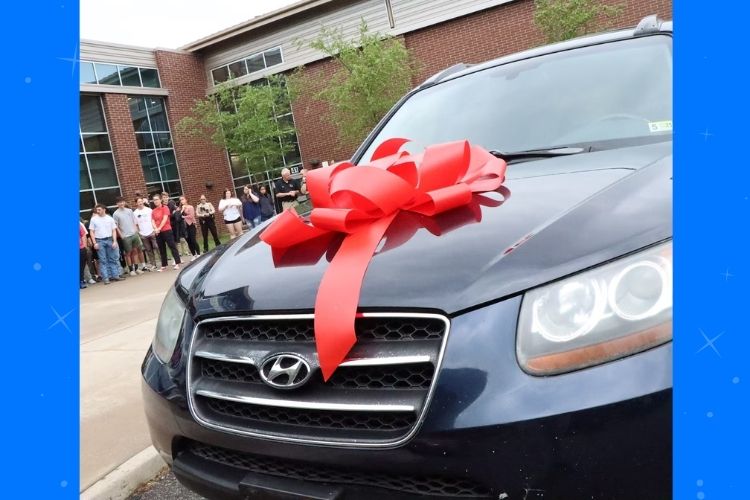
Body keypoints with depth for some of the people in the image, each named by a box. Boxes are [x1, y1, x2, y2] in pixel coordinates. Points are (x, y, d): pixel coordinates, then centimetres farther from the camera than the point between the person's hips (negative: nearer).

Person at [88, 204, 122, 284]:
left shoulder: (110, 219, 6)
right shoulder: (93, 219, 3)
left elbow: (114, 231, 6)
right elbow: (91, 232, 2)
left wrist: (114, 241, -4)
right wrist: (95, 243, -6)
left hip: (110, 240, 1)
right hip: (100, 241, -1)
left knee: (113, 259, 3)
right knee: (103, 260, 1)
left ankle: (115, 275, 10)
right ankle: (105, 278, 1)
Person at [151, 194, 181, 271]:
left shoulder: (165, 208, -2)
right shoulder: (153, 211, 11)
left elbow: (165, 219, -11)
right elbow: (153, 221, 4)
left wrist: (159, 228, -17)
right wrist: (155, 229, -15)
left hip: (166, 230, -5)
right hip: (158, 232, 5)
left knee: (172, 246, -5)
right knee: (161, 249, 10)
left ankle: (177, 263, -4)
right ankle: (163, 265, 17)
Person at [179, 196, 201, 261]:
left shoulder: (190, 207, -2)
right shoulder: (181, 208, 11)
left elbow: (191, 216, -11)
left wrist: (183, 216, -5)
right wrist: (182, 210, -7)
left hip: (191, 225, -5)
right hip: (184, 226, 5)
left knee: (193, 240, -8)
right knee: (188, 241, 5)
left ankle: (198, 254, -1)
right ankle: (194, 255, 12)